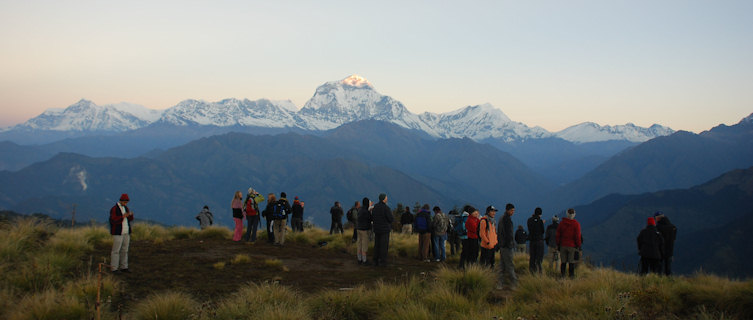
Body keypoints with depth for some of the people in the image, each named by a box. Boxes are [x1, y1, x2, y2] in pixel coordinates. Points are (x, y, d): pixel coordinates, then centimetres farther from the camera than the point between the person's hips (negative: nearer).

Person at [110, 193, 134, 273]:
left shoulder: (125, 208, 12)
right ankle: (114, 269, -2)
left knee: (124, 250, 9)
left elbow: (130, 219, 13)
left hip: (126, 233, 7)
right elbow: (113, 221, -20)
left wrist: (130, 214, -8)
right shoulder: (114, 209, -11)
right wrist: (123, 216, -29)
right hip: (118, 233, -7)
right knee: (116, 251, -5)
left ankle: (123, 267, 14)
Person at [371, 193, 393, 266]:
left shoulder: (375, 207, 5)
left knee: (377, 245, 13)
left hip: (376, 229, 6)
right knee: (384, 246, 1)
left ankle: (376, 261, 15)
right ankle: (382, 262, 3)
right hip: (385, 229, -6)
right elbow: (391, 219, -16)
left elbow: (372, 218, 9)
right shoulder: (386, 208, -17)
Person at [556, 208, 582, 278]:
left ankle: (562, 275, 9)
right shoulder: (576, 224, -6)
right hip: (572, 246, -3)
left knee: (563, 262, 8)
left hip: (563, 246, 3)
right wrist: (578, 246, -1)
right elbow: (578, 236, -7)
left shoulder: (561, 223, 5)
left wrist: (558, 245, 14)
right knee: (571, 262, 0)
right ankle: (571, 276, 0)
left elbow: (558, 235, 7)